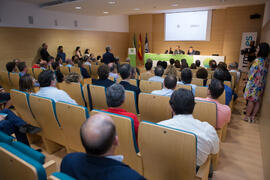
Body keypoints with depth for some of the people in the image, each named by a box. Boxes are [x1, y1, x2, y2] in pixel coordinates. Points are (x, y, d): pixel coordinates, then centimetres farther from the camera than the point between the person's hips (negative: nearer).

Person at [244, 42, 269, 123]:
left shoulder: (257, 60, -18)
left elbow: (252, 72, -14)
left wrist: (248, 79, 1)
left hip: (254, 83, -7)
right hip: (262, 84, 7)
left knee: (251, 100, 1)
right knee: (258, 101, 10)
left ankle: (247, 116, 10)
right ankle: (253, 116, 19)